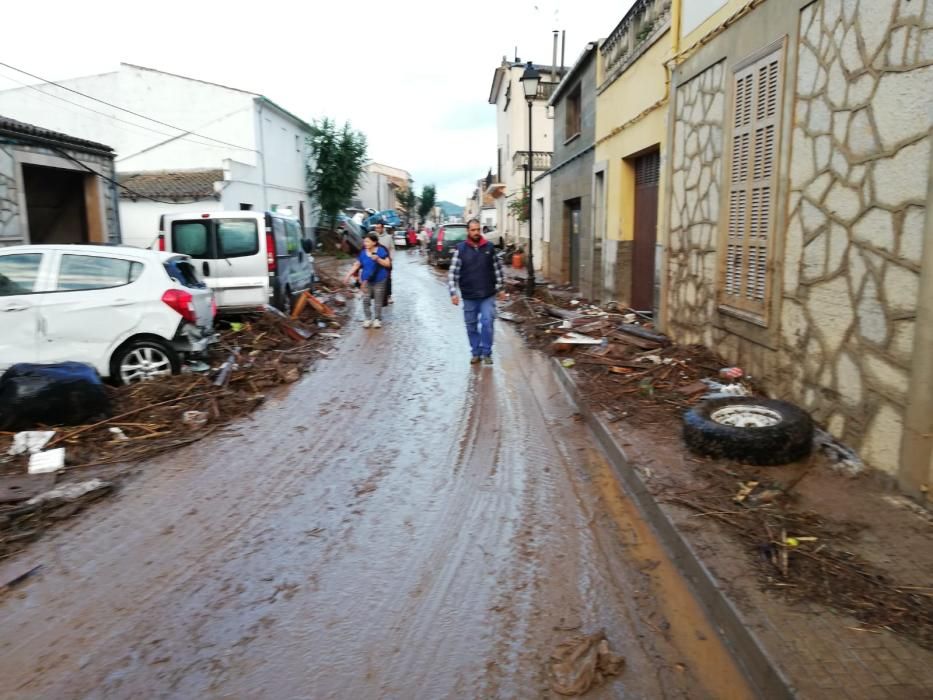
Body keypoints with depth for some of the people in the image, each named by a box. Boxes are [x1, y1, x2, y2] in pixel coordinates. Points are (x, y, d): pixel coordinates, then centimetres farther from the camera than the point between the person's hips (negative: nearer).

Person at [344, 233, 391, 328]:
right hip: (367, 280, 3)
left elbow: (388, 264, -10)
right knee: (366, 300, 0)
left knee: (378, 301, 5)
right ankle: (368, 319, 12)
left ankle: (377, 319, 17)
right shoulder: (363, 253, 2)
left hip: (379, 280, -3)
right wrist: (348, 275, 6)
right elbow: (356, 265, 9)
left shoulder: (381, 251, -8)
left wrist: (378, 259, -24)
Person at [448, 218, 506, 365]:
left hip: (488, 295, 0)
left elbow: (498, 269, 8)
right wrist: (453, 293, -12)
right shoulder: (460, 249, -4)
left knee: (487, 323, -6)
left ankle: (486, 353, 7)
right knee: (472, 326, 9)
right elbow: (452, 273, -5)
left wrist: (500, 288, 8)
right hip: (469, 296, 0)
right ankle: (476, 352, 23)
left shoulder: (489, 247, 2)